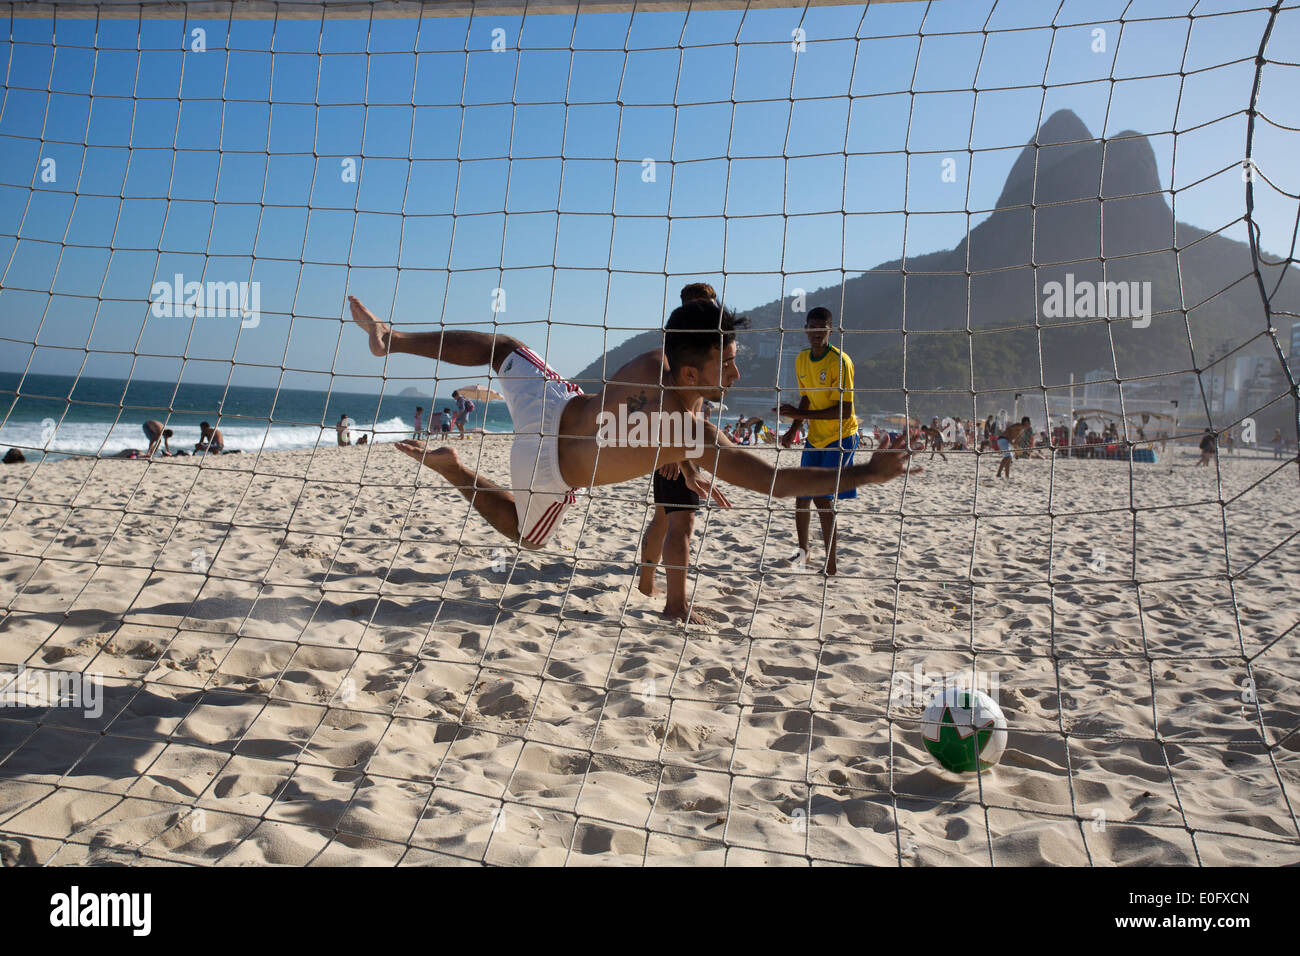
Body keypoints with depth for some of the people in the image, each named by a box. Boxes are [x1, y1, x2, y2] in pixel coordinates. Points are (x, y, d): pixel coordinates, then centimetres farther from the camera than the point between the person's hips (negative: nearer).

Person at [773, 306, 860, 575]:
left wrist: (801, 415, -25)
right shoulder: (801, 360, 5)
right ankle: (803, 551, 32)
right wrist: (793, 429, 4)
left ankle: (830, 565, -5)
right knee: (802, 495, 10)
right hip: (815, 438, 7)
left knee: (823, 497, -14)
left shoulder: (840, 361, -18)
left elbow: (845, 411, -22)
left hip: (841, 437, -7)